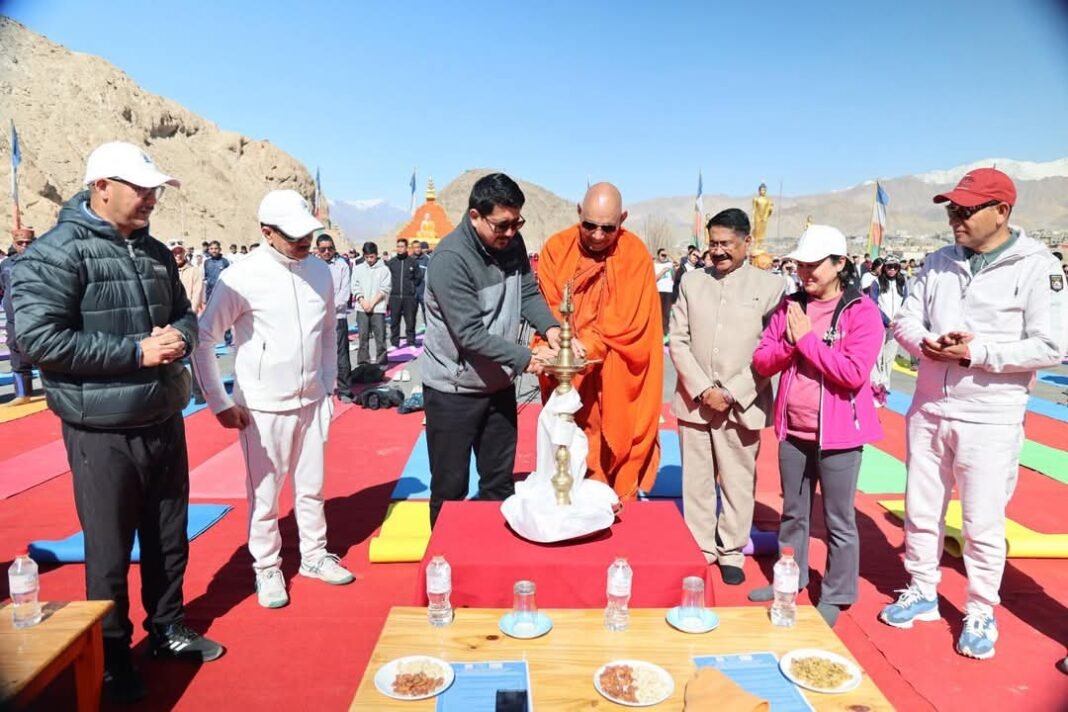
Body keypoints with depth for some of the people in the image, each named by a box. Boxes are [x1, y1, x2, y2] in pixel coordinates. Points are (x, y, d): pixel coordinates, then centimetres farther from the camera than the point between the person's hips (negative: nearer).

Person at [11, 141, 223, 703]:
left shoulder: (154, 252, 8)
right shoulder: (56, 253, -13)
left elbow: (184, 314, 18)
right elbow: (37, 338, -20)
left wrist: (179, 338, -5)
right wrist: (136, 351, -21)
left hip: (164, 422, 6)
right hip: (102, 433, -6)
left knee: (168, 539, 18)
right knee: (109, 553, 8)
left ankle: (168, 629, 38)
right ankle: (112, 656, 29)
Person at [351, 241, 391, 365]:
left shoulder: (384, 269, 2)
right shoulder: (358, 269, 9)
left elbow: (384, 289, -3)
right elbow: (355, 288, 5)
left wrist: (372, 303, -9)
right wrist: (363, 302, -8)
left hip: (378, 309, -2)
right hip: (361, 309, 2)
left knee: (380, 337, -1)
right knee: (363, 336, 4)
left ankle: (381, 362, 6)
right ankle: (363, 362, 10)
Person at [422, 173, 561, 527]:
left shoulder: (512, 243, -3)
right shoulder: (450, 259, -24)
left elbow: (529, 293, 1)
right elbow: (470, 333, -26)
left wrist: (549, 327, -19)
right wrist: (526, 358, -30)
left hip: (499, 385, 6)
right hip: (453, 390, -6)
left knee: (500, 482, 17)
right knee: (451, 488, 8)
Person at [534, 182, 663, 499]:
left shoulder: (636, 254, -8)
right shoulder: (557, 248, -2)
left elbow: (625, 320, -14)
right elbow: (546, 308, -7)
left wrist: (584, 351, -27)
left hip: (617, 379, -1)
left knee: (615, 442, 5)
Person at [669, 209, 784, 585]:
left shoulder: (770, 285, 0)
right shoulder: (692, 281, 7)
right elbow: (677, 341, 4)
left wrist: (733, 393, -11)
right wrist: (702, 389, -8)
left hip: (742, 404, -2)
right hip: (695, 401, 2)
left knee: (738, 482, 8)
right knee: (696, 481, 10)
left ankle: (731, 553, 25)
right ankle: (700, 549, 26)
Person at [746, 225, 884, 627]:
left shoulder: (861, 311, -10)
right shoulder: (791, 305, 6)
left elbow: (854, 373, -21)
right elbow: (762, 362, 3)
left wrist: (808, 338, -18)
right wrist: (789, 342, -15)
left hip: (837, 432, -5)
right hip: (793, 429, 6)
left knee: (838, 520, 8)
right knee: (792, 512, 19)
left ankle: (836, 595, 23)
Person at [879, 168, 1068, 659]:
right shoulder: (939, 263, 6)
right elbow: (905, 320, 6)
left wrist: (977, 352, -20)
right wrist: (927, 344, -14)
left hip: (989, 419, -5)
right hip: (928, 411, 5)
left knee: (983, 524, 5)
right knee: (921, 511, 15)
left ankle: (981, 613, 26)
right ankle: (922, 593, 34)